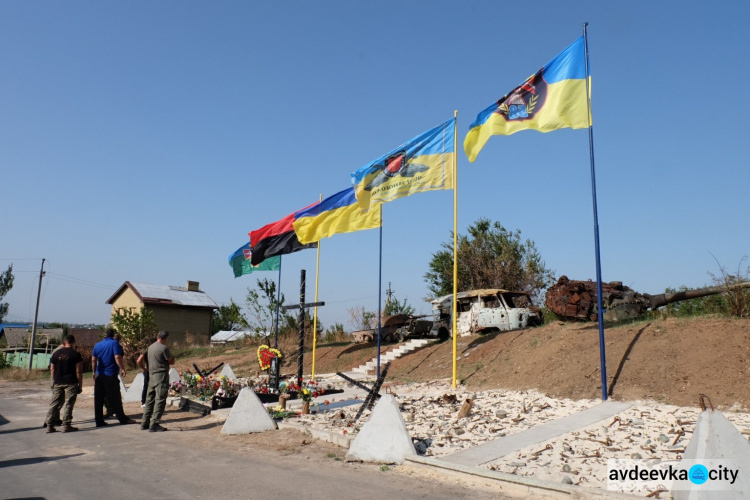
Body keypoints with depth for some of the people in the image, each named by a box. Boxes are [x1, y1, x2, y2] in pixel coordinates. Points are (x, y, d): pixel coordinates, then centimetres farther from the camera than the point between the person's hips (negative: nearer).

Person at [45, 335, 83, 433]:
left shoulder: (56, 353, 8)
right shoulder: (75, 354, -6)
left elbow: (52, 370, 11)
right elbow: (78, 371, -7)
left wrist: (54, 382, 21)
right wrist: (80, 385, -2)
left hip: (58, 383, 5)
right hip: (71, 383, -5)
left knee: (54, 404, 10)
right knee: (68, 404, 0)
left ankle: (50, 425, 11)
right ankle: (66, 425, 0)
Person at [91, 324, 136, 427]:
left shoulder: (97, 345, 9)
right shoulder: (114, 343, -9)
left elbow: (93, 360, 11)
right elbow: (117, 358, -18)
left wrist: (94, 372, 20)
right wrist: (122, 369, -10)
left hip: (99, 375, 5)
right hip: (110, 376, -5)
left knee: (98, 399, 8)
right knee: (115, 399, 2)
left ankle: (99, 421, 10)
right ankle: (123, 418, 9)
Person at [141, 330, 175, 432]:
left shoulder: (151, 347, 12)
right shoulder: (164, 348, -13)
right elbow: (171, 362, -7)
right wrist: (172, 357, 14)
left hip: (151, 375, 8)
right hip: (161, 375, -8)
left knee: (150, 400, 15)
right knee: (160, 401, -5)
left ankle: (145, 423, 21)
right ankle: (154, 424, -6)